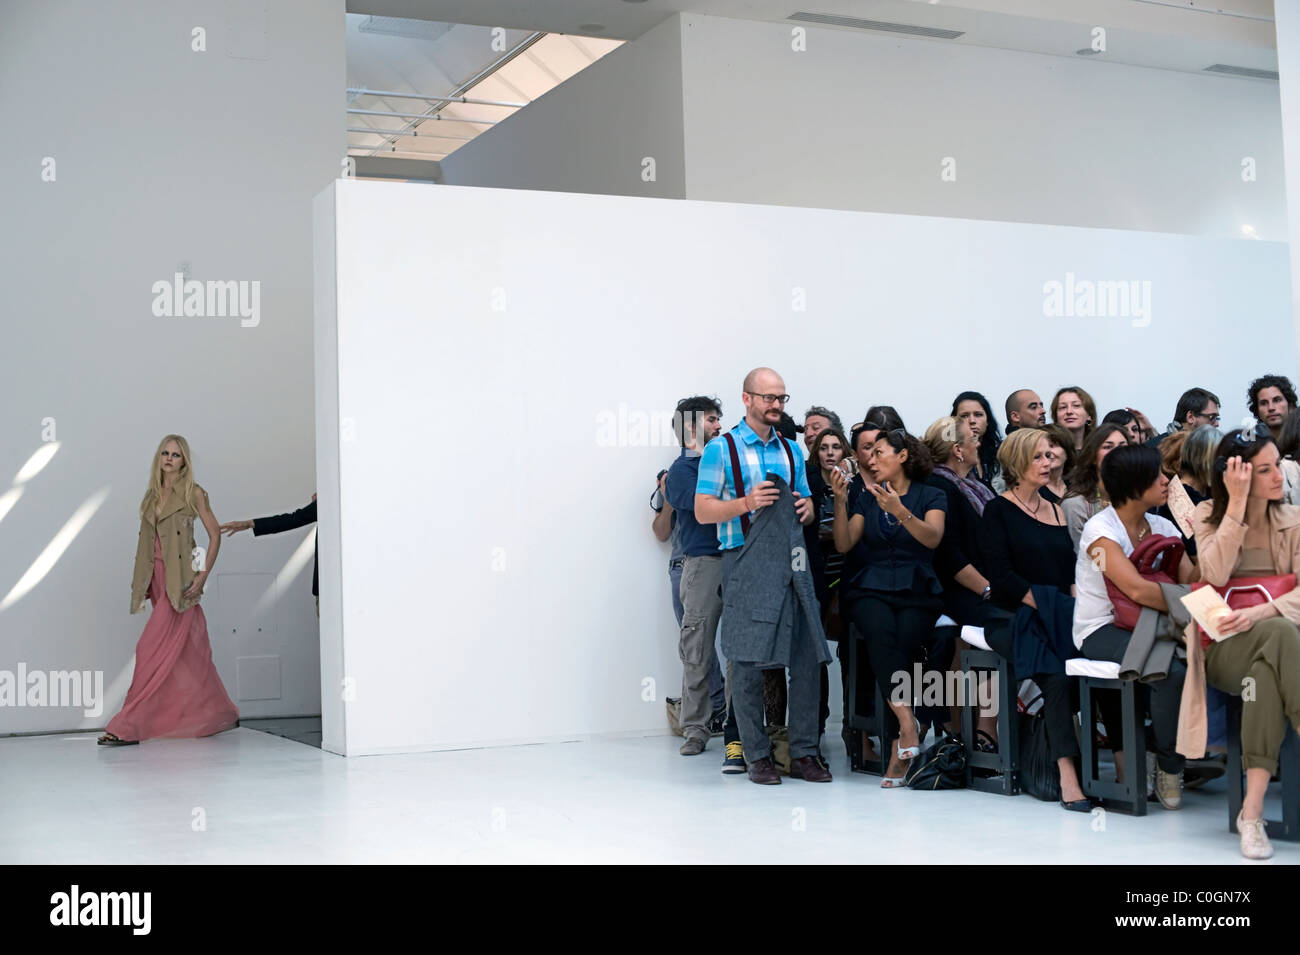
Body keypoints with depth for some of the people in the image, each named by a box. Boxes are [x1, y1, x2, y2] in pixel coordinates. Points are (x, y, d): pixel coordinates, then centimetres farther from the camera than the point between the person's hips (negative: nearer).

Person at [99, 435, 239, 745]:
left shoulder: (193, 493, -3)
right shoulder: (153, 494, 14)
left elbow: (215, 534, -4)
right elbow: (147, 540, 16)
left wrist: (203, 574, -11)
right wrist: (141, 580, 9)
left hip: (181, 580, -7)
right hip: (159, 579, 7)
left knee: (155, 648, -11)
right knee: (187, 651, 11)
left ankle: (129, 726, -10)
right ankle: (220, 714, 23)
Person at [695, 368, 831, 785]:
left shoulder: (792, 450, 18)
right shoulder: (721, 449, 1)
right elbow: (703, 511, -3)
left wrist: (807, 508, 2)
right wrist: (746, 503, -17)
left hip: (793, 561, 5)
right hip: (747, 566, -5)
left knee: (807, 656, 1)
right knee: (748, 661, -4)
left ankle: (803, 753, 10)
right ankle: (756, 755, 7)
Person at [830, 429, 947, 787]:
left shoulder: (930, 496, 10)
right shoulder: (867, 499, 20)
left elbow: (933, 538, -10)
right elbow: (843, 544, 8)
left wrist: (900, 511, -25)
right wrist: (840, 501, -5)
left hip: (917, 591, -2)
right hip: (874, 590, 2)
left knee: (905, 639, -31)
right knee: (880, 632, -34)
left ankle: (898, 747, -27)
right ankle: (907, 724, -37)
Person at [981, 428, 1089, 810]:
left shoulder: (1055, 512, 21)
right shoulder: (998, 510, 3)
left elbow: (1070, 571, 16)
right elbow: (1002, 574, -8)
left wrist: (1075, 605, -5)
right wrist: (1042, 604, -16)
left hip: (1056, 617, 5)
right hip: (1012, 617, -5)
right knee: (1056, 673, -33)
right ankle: (1068, 778, -36)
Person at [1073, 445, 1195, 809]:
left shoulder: (1162, 527, 11)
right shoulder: (1101, 529, -11)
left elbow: (1191, 579, -2)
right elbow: (1137, 589, -24)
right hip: (1101, 630, -6)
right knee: (1171, 672, -32)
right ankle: (1169, 765, -9)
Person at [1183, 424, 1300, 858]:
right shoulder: (1209, 514, 7)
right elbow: (1216, 575, -14)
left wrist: (1261, 612, -22)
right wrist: (1236, 504, -16)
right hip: (1224, 647, -1)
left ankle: (1252, 809, -43)